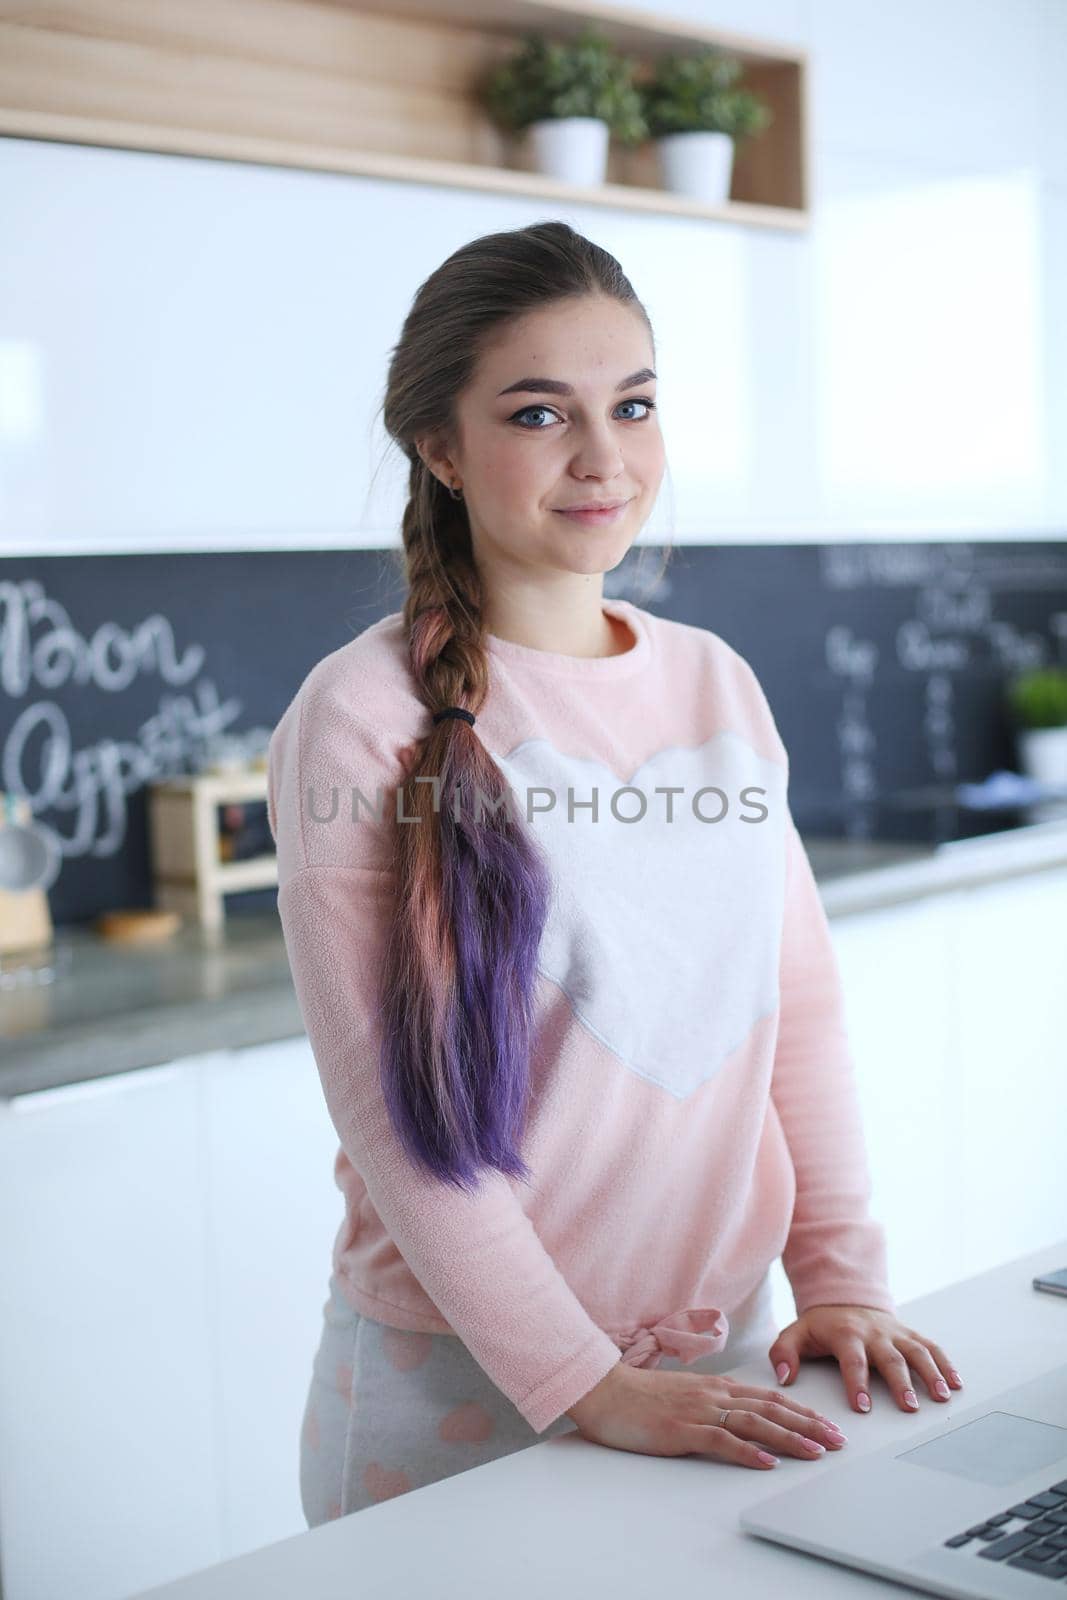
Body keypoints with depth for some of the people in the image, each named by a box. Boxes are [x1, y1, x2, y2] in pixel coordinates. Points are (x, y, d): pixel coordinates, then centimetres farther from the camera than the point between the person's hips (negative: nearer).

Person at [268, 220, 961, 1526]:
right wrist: (586, 1383, -16)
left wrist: (840, 1274, -1)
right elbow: (392, 1106, -15)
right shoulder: (362, 720, -14)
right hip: (459, 1387, -5)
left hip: (720, 1358, 5)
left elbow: (801, 1000, 6)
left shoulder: (717, 682, 3)